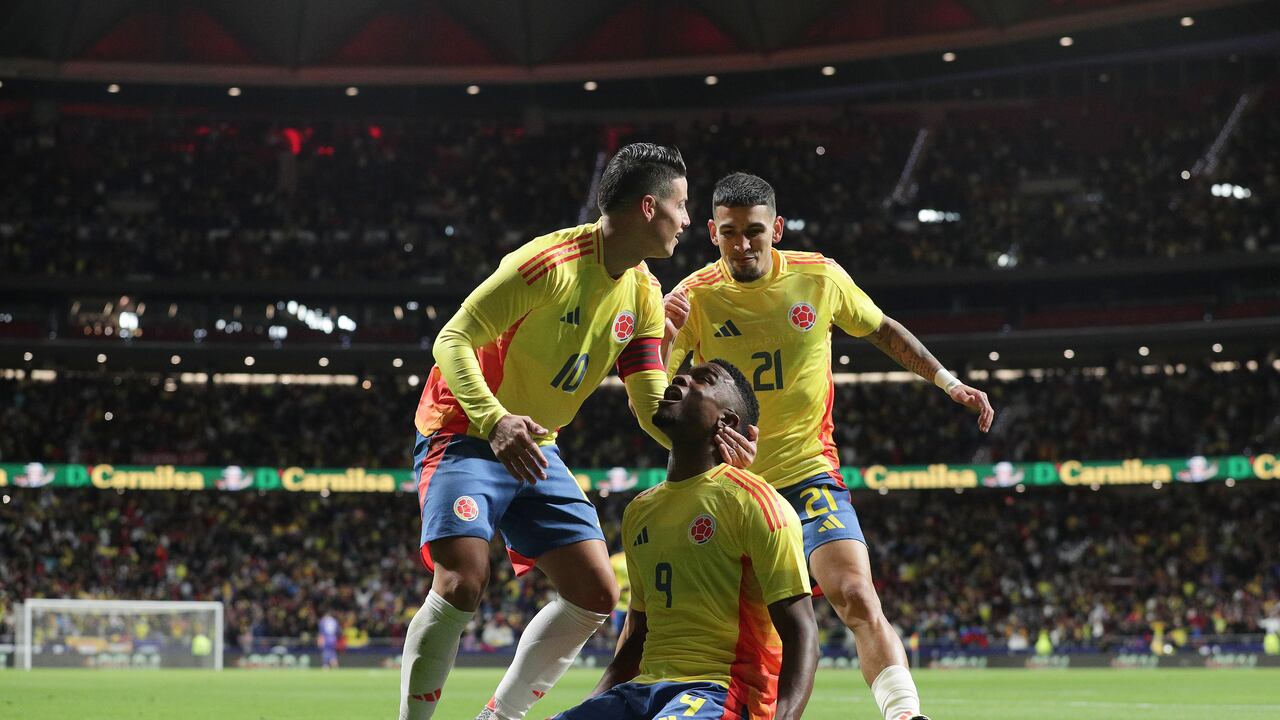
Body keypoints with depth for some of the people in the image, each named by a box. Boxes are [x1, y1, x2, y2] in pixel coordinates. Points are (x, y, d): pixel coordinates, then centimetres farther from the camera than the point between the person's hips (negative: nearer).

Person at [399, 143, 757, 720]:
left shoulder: (643, 294, 2)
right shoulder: (549, 263, -23)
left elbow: (654, 407, 1)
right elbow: (452, 341, -23)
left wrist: (706, 439, -21)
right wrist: (495, 421, -39)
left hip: (534, 450, 8)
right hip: (465, 434, -8)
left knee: (595, 594, 0)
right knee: (463, 585, -24)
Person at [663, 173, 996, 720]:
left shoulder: (821, 278, -3)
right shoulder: (694, 298, -8)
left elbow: (882, 331, 16)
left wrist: (948, 382, 13)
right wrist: (661, 341, -32)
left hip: (808, 474, 0)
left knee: (858, 600, -20)